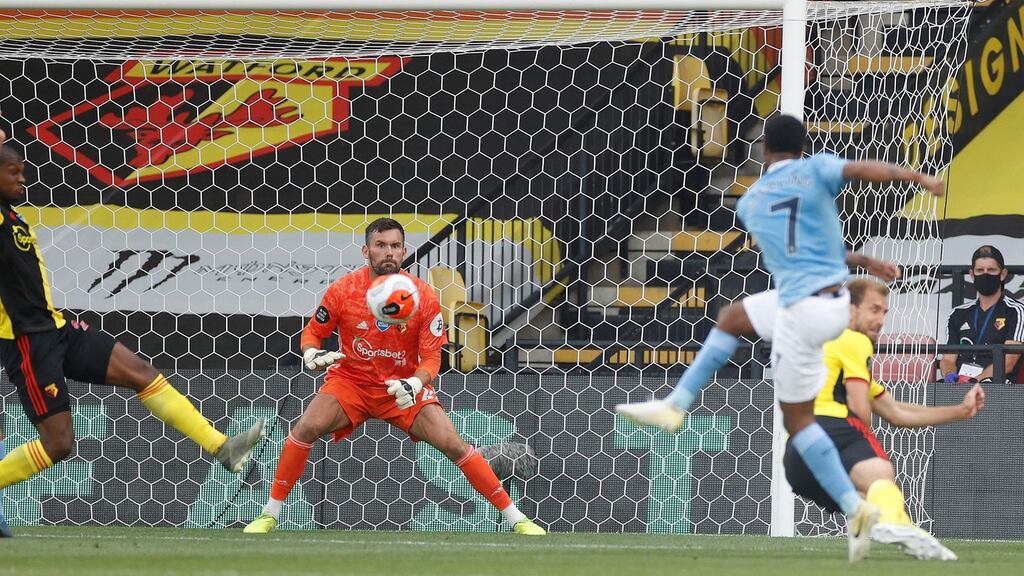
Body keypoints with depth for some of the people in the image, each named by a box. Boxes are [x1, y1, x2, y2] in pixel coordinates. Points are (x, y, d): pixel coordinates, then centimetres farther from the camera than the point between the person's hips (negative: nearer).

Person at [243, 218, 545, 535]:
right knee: (306, 428, -24)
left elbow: (432, 357, -10)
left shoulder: (423, 296, -14)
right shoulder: (343, 290, -13)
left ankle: (515, 518, -3)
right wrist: (312, 354, -22)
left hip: (404, 387, 0)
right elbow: (312, 332, 1)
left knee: (452, 443, -14)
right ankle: (270, 515, -10)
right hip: (351, 381, 0)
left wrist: (415, 384, -31)